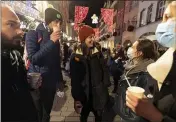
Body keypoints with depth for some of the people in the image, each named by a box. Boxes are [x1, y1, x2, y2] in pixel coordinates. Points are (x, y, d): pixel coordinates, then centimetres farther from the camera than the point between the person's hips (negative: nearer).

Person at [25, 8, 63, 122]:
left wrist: (60, 79, 12)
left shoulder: (55, 38, 8)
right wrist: (50, 42, -21)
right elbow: (32, 59, -20)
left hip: (51, 82, 5)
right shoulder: (33, 34, -8)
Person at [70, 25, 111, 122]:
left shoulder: (98, 53, -3)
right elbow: (74, 78, -8)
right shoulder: (76, 57, -10)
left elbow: (105, 70, 1)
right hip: (84, 93, -1)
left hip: (98, 92, 2)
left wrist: (105, 86, -5)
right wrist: (76, 96, -8)